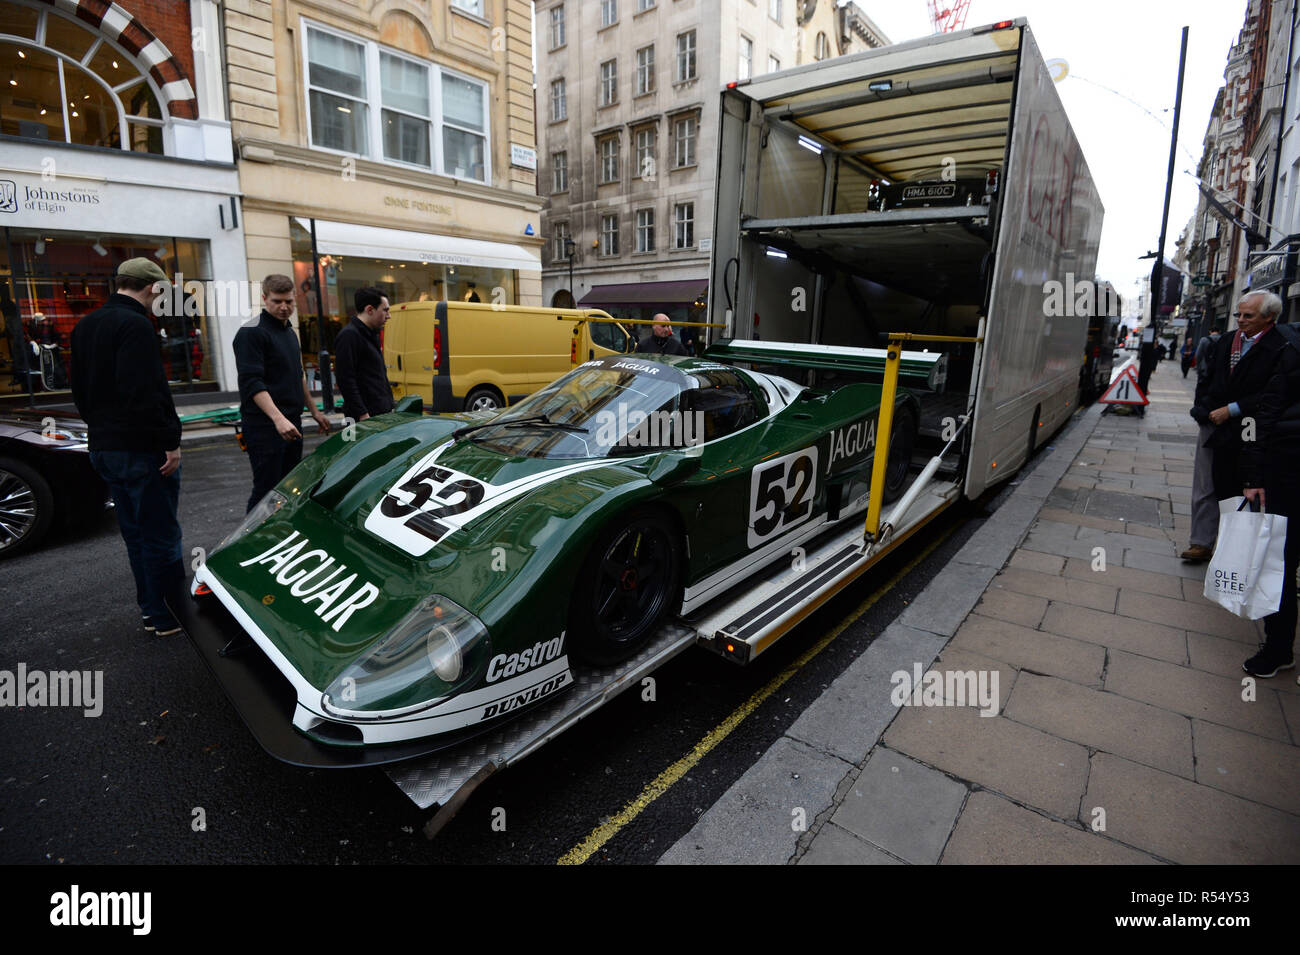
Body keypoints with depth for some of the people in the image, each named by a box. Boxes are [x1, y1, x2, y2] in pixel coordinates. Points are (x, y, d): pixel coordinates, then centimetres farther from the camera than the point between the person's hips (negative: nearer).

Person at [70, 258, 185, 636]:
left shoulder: (85, 326, 14)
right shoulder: (135, 325, -16)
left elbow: (79, 391, 18)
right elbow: (145, 393, -24)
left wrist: (100, 428, 22)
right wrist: (169, 442, -19)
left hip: (104, 446, 9)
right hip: (142, 449, -9)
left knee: (135, 533, 17)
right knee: (160, 535, 0)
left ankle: (151, 610, 26)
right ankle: (170, 615, 8)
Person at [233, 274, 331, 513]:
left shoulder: (289, 332, 18)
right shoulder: (251, 333, -10)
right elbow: (252, 383, -19)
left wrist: (315, 412, 24)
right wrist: (278, 419, -30)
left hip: (291, 424, 8)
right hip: (264, 426, -8)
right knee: (266, 491, -7)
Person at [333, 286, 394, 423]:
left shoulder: (372, 335, 20)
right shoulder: (348, 336, -11)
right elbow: (345, 380, -18)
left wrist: (390, 406, 22)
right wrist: (363, 414, -20)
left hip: (382, 413, 9)